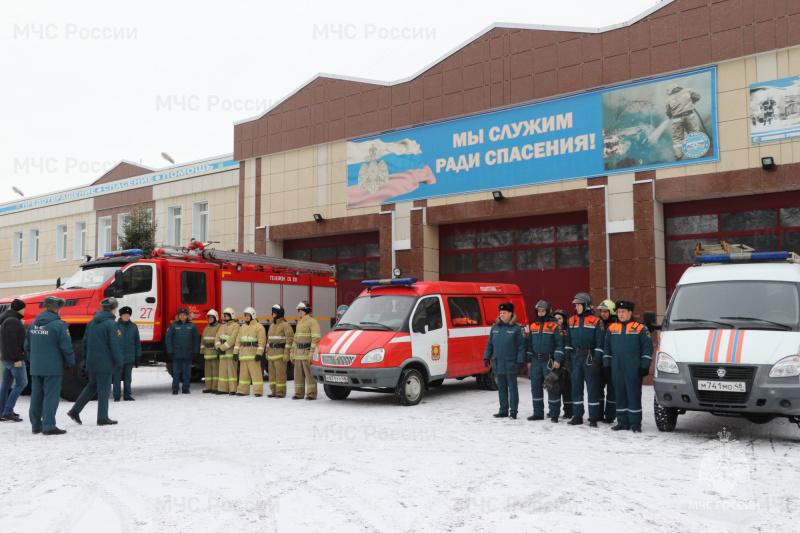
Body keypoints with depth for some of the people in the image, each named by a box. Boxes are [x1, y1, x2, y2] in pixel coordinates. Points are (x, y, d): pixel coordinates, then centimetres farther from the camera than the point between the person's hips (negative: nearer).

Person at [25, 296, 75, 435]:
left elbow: (27, 346, 16)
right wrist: (70, 364, -2)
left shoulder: (34, 324, 9)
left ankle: (36, 425, 20)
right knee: (51, 396, -3)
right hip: (53, 368, -7)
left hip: (35, 368, 7)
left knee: (36, 395, 13)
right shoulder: (58, 325, -13)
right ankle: (48, 426, -2)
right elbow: (66, 347, -12)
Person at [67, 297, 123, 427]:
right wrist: (119, 362, -9)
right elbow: (115, 345, -16)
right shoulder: (111, 324, -14)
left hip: (91, 362, 7)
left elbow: (85, 341, 15)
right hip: (105, 363, -7)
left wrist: (87, 358, 22)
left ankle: (75, 410, 17)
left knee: (92, 386, 21)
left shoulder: (92, 322, 10)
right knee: (103, 389, 0)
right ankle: (102, 418, 6)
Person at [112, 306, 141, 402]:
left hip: (130, 357, 3)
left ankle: (127, 395, 17)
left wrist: (138, 356, 9)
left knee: (128, 377, 9)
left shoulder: (133, 326, 8)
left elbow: (137, 342, 12)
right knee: (117, 377, -1)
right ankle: (116, 396, 7)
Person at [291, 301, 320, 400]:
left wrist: (312, 352, -21)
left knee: (309, 374, -6)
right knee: (298, 374, 9)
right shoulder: (299, 323, 21)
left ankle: (312, 394, -2)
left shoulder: (312, 322, -7)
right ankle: (299, 394, 15)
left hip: (307, 353, -8)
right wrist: (292, 352, 19)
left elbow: (316, 338, -15)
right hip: (298, 354, 8)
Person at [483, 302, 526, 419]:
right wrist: (486, 357, 10)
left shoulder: (517, 328, -5)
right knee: (501, 388, 12)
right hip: (497, 363, 5)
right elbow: (489, 344, 16)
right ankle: (503, 411, 20)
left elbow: (521, 346, -7)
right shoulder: (495, 327, 10)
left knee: (512, 388, 3)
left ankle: (513, 411, 10)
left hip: (510, 364, -5)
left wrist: (520, 361, -13)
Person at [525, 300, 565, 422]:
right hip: (536, 361, 6)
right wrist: (528, 360, 15)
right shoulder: (533, 326, 13)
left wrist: (557, 360, -15)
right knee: (536, 387, 8)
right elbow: (530, 344, 18)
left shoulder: (554, 326, -5)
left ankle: (554, 414, 5)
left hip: (549, 361, -6)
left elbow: (560, 343, -8)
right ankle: (538, 413, 18)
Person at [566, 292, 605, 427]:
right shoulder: (572, 321, 11)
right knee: (576, 388, 7)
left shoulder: (596, 322, -4)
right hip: (576, 358, 5)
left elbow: (599, 343, -7)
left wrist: (597, 361, -13)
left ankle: (593, 418, 5)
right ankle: (577, 416, 16)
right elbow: (568, 341, 14)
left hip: (590, 358, -5)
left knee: (592, 388, -1)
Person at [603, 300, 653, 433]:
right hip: (617, 369, 4)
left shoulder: (640, 328, 0)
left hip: (633, 369, -4)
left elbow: (647, 347, -1)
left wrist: (644, 366, -5)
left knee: (634, 395, -1)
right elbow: (607, 347, 19)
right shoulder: (612, 328, 12)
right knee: (620, 395, 8)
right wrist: (606, 364, 14)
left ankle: (635, 423, 6)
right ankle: (622, 422, 15)